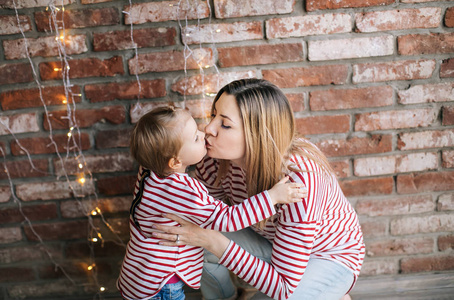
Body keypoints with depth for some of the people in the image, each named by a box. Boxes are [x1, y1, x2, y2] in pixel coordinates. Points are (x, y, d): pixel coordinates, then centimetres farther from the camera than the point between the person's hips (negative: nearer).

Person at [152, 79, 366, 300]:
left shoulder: (297, 184, -40)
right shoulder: (233, 154, -22)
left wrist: (214, 242, -40)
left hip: (329, 258, -5)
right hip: (273, 239, 5)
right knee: (192, 245, -16)